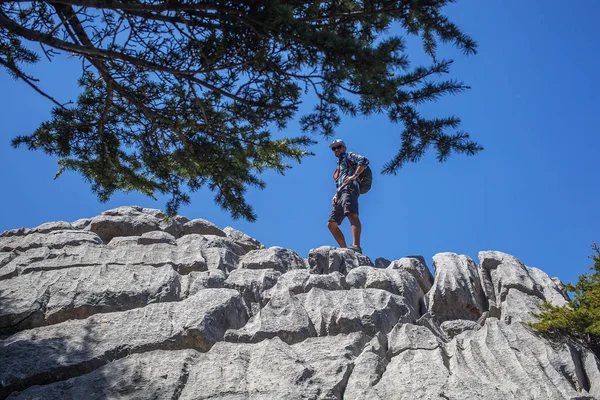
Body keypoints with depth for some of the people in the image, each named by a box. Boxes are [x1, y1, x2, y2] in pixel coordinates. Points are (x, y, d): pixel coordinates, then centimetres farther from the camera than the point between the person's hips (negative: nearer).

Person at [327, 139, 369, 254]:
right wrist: (335, 196, 16)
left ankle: (356, 246, -49)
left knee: (352, 215, -30)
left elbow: (364, 160, -6)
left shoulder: (348, 156, 14)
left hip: (349, 189, -10)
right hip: (340, 194, 10)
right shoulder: (339, 167, 37)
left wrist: (354, 175, -13)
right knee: (331, 224, 2)